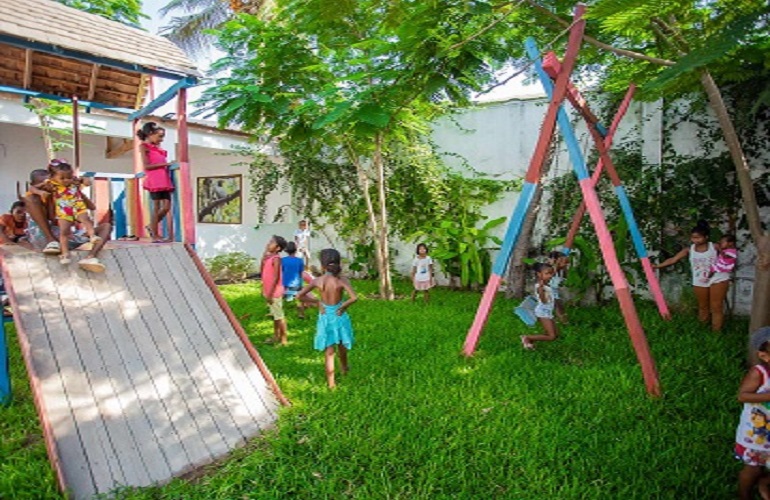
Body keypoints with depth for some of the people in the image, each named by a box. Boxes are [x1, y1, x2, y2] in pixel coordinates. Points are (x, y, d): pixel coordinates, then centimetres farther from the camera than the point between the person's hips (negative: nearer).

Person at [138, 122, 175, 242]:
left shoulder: (158, 148, 21)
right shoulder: (145, 147, 1)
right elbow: (147, 166, -10)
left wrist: (168, 165, 4)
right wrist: (165, 164, -14)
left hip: (164, 179, 7)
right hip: (154, 180, -7)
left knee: (167, 206, 2)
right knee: (157, 207, -4)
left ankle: (151, 226, 21)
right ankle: (155, 235, 3)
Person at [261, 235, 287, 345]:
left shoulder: (276, 259, -20)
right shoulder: (268, 257, 6)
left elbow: (276, 278, -21)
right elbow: (262, 271, 14)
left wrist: (270, 293, -19)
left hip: (275, 292, -9)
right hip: (269, 291, 9)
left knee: (279, 316, 2)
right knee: (275, 315, 19)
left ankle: (284, 338, 13)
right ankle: (276, 336, 32)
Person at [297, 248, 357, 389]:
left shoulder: (318, 281, -10)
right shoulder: (341, 280, -15)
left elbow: (299, 296, -8)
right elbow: (354, 297, -26)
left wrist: (317, 301, -1)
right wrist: (343, 306, -10)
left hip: (325, 317, 0)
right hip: (339, 316, 0)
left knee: (329, 352, 8)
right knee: (342, 346, 25)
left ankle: (331, 383, 11)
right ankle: (344, 367, 50)